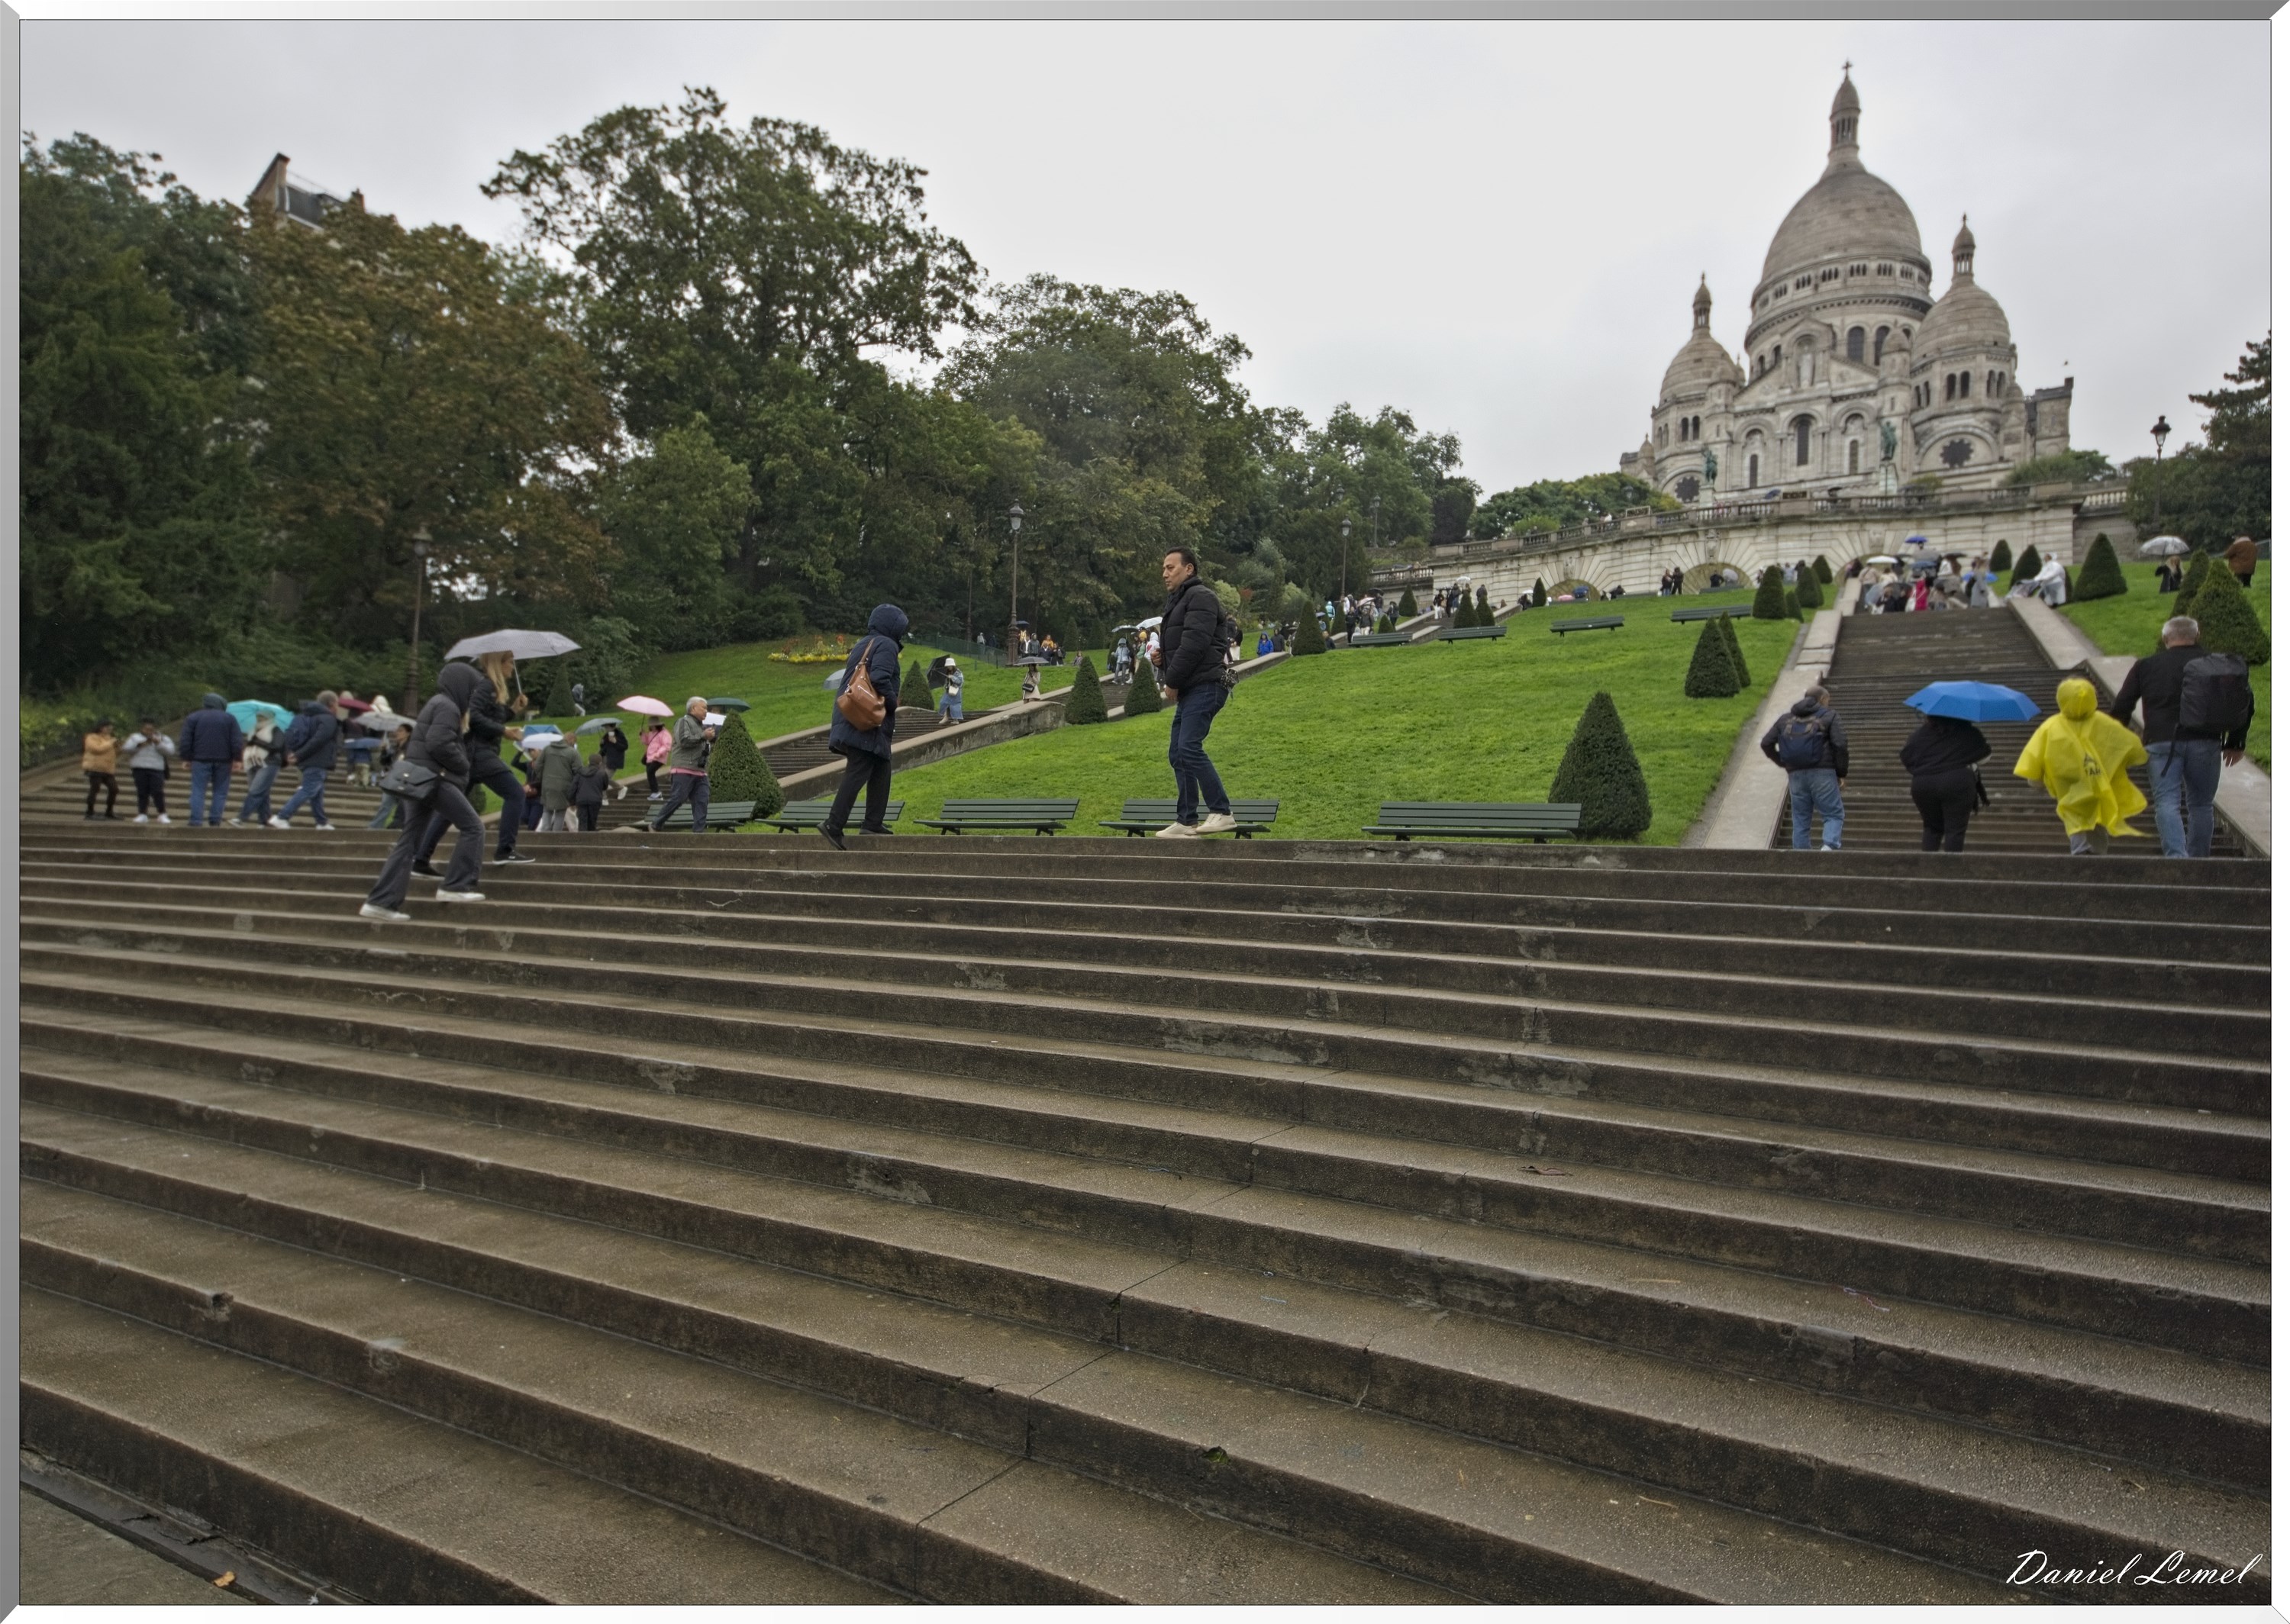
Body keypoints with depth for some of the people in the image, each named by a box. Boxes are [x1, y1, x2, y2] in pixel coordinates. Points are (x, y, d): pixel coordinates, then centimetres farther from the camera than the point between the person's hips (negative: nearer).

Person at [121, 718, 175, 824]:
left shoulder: (162, 738, 10)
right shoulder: (135, 737, 14)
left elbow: (170, 751, -2)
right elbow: (126, 748, 2)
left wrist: (158, 744, -13)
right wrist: (140, 745, -10)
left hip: (156, 769, -2)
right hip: (140, 768, 2)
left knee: (157, 792, -10)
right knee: (142, 792, 3)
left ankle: (162, 814, -4)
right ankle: (142, 814, 8)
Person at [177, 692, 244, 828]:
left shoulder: (193, 718, 7)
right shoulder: (230, 718, 7)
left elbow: (186, 741, 1)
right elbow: (237, 742, 0)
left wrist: (187, 758, 8)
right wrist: (236, 759, 3)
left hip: (200, 760, 0)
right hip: (223, 761, 0)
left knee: (198, 791, 1)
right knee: (220, 792, 5)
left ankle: (195, 822, -7)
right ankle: (215, 821, 0)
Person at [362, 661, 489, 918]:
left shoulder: (438, 704, 23)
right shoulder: (448, 707, -9)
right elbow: (438, 744, -21)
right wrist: (464, 766, -9)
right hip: (435, 778, -10)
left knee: (409, 840, 7)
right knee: (473, 826, -4)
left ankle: (380, 901, 3)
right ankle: (456, 886, -5)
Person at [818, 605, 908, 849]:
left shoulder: (861, 645, 21)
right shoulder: (886, 646, -7)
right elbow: (879, 678, -22)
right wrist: (893, 704, -8)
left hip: (851, 720, 9)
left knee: (881, 772, 16)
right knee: (857, 773, -10)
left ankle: (873, 824, 16)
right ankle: (834, 824, -15)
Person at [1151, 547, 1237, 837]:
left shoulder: (1200, 597, -7)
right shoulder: (1179, 601, 25)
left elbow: (1194, 643, -19)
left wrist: (1172, 681, -14)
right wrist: (1161, 656, 7)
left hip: (1204, 686, -10)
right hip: (1189, 690, 10)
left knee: (1189, 748, -19)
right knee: (1178, 754, 9)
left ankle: (1222, 812, -16)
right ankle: (1187, 822, 13)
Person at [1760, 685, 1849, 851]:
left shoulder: (1787, 719, 17)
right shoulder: (1830, 717, 6)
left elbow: (1766, 743, 11)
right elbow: (1840, 745, -6)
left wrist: (1783, 763, 19)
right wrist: (1842, 774, 1)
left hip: (1796, 775, 4)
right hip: (1822, 773, -4)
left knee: (1800, 820, 9)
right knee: (1834, 814, 0)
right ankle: (1830, 845, -23)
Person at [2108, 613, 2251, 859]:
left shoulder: (2146, 666, 10)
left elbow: (2120, 708, 7)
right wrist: (2236, 743, 20)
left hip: (2162, 742, -1)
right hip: (2204, 743, 1)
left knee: (2167, 803, -5)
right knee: (2201, 805, 13)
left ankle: (2176, 856, -25)